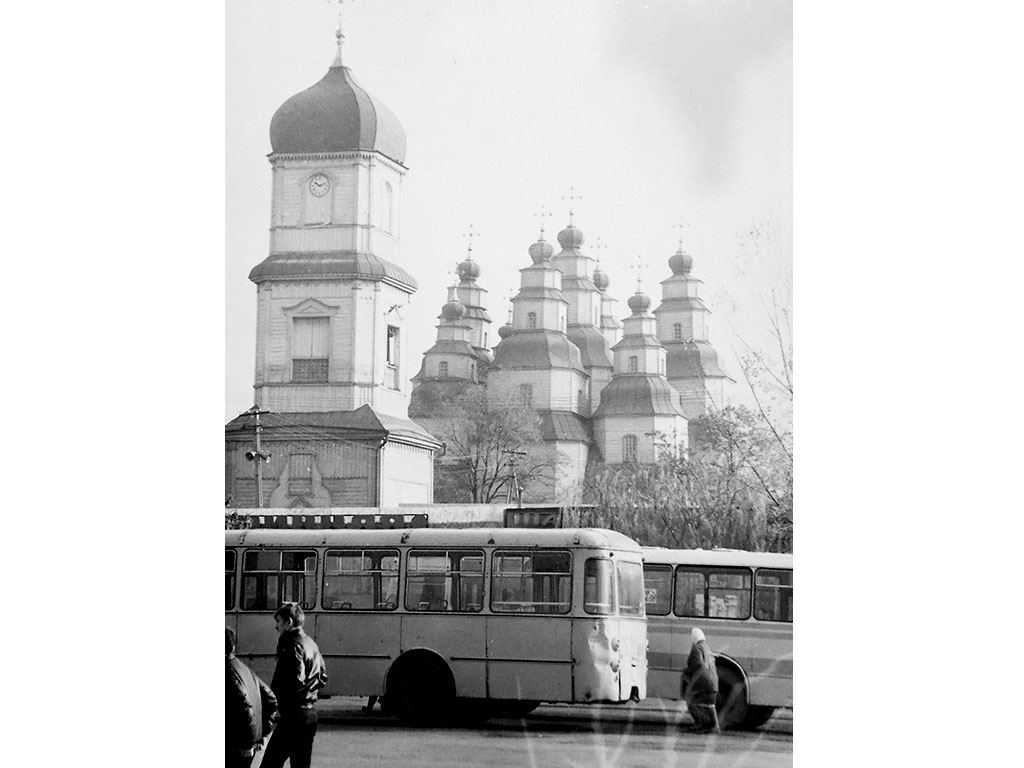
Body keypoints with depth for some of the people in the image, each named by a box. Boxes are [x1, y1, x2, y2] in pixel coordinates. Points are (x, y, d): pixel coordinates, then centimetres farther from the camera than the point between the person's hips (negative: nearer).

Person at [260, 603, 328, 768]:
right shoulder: (310, 644, 16)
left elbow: (295, 682, -22)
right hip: (310, 712, 10)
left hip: (294, 713, -10)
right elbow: (323, 678, 22)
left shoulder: (293, 646, -14)